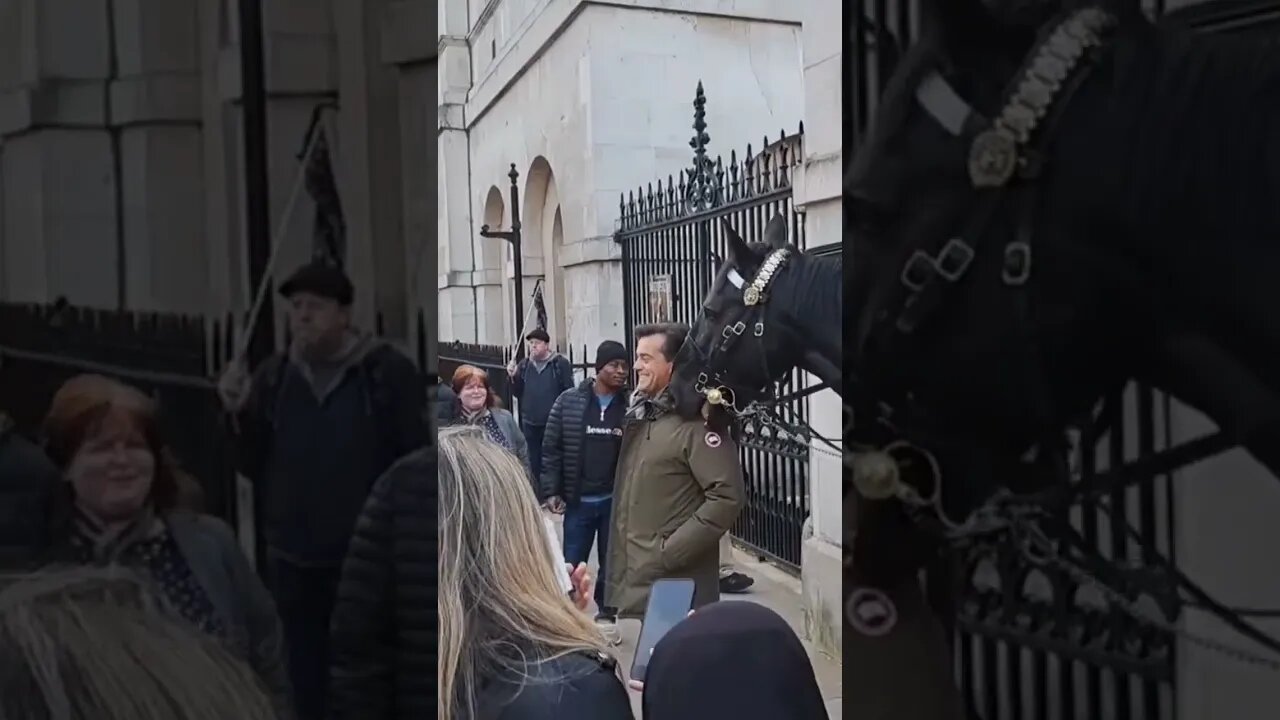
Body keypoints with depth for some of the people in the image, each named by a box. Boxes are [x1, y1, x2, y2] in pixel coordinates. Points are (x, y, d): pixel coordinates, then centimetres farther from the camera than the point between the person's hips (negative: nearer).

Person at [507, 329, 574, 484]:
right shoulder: (524, 365, 8)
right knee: (533, 464, 14)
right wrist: (513, 377, -7)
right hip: (530, 424, 4)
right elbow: (517, 393, 10)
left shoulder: (561, 363, -6)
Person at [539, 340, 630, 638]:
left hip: (617, 500, 0)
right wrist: (551, 491, -4)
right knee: (571, 563, 7)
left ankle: (606, 615, 29)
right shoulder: (568, 401, -3)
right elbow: (551, 449, 0)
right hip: (578, 500, 0)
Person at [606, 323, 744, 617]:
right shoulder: (640, 415, 12)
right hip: (631, 581, 8)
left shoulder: (697, 422, -15)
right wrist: (618, 562, 14)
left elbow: (727, 498, -21)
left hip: (674, 585, -8)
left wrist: (670, 552, -20)